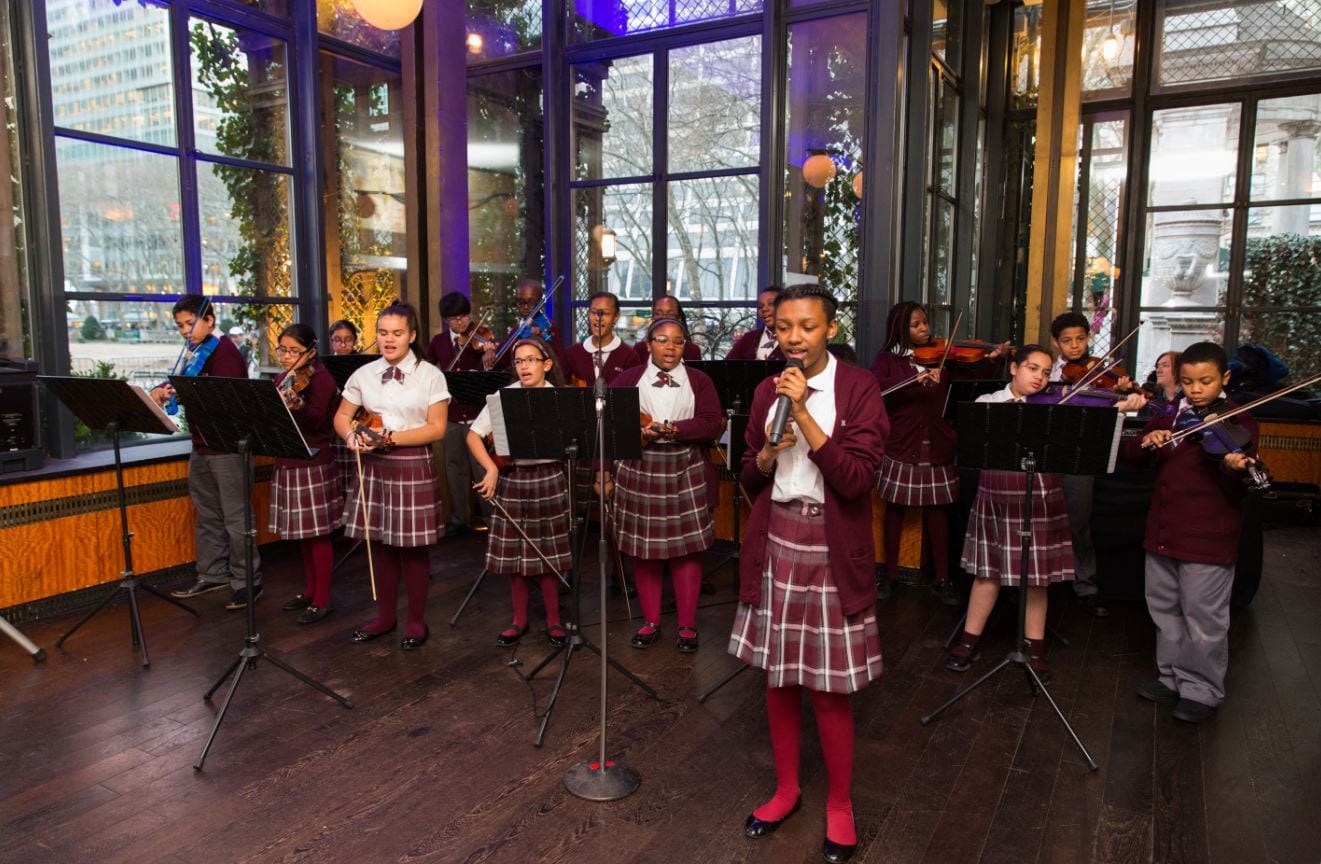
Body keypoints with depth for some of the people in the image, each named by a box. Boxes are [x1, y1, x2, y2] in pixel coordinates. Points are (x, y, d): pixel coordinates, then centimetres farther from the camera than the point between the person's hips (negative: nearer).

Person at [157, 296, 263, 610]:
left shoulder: (225, 352, -12)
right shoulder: (194, 354, 13)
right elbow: (178, 383, 16)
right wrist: (161, 390, -5)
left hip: (226, 448, -9)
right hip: (201, 447, 9)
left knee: (234, 518, -3)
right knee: (207, 516, 17)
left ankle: (248, 582, 4)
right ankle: (212, 575, 28)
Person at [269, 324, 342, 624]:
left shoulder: (320, 378, -12)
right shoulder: (281, 379, 12)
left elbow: (315, 421, -23)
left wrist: (296, 405, -41)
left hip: (313, 465, -8)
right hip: (288, 463, 8)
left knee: (317, 533, -2)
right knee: (302, 532, 16)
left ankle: (322, 600, 7)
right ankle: (310, 590, 28)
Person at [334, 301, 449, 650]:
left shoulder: (430, 375, -5)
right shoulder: (363, 374, 6)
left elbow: (436, 429, -10)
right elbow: (342, 416, 13)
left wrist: (392, 437, -20)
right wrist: (351, 435, -10)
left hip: (414, 467, -4)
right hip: (374, 467, 4)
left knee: (413, 545, 3)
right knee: (380, 543, 11)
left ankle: (417, 621, 19)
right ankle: (385, 616, 27)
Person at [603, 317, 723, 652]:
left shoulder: (699, 381, 5)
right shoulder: (627, 378, 7)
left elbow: (713, 424, -7)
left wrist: (674, 429, -19)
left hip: (686, 473, -1)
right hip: (639, 471, 1)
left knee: (686, 548, 2)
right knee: (644, 548, 7)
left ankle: (688, 625, 14)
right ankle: (650, 621, 21)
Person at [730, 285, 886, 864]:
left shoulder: (859, 387, -7)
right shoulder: (767, 391, 6)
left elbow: (856, 478, -17)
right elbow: (750, 479, 11)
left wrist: (804, 415, -22)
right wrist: (767, 453, -11)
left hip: (831, 551, -4)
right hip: (774, 545, 4)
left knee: (829, 688, 5)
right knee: (777, 676, 13)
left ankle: (839, 804, 27)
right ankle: (786, 789, 34)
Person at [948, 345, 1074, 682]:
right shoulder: (988, 402, 4)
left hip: (1041, 494, 1)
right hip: (997, 494, 0)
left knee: (1037, 572, 7)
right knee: (988, 569, 8)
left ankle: (1035, 648, 22)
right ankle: (969, 640, 21)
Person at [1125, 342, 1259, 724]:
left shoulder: (1238, 422, -7)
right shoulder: (1169, 416, 8)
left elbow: (1239, 489, -15)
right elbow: (1131, 456, 6)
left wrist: (1235, 470, -37)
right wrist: (1147, 441, -15)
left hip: (1208, 540, -6)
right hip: (1162, 533, 6)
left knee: (1204, 619, 3)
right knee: (1165, 610, 17)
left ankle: (1203, 691, 20)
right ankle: (1172, 677, 33)